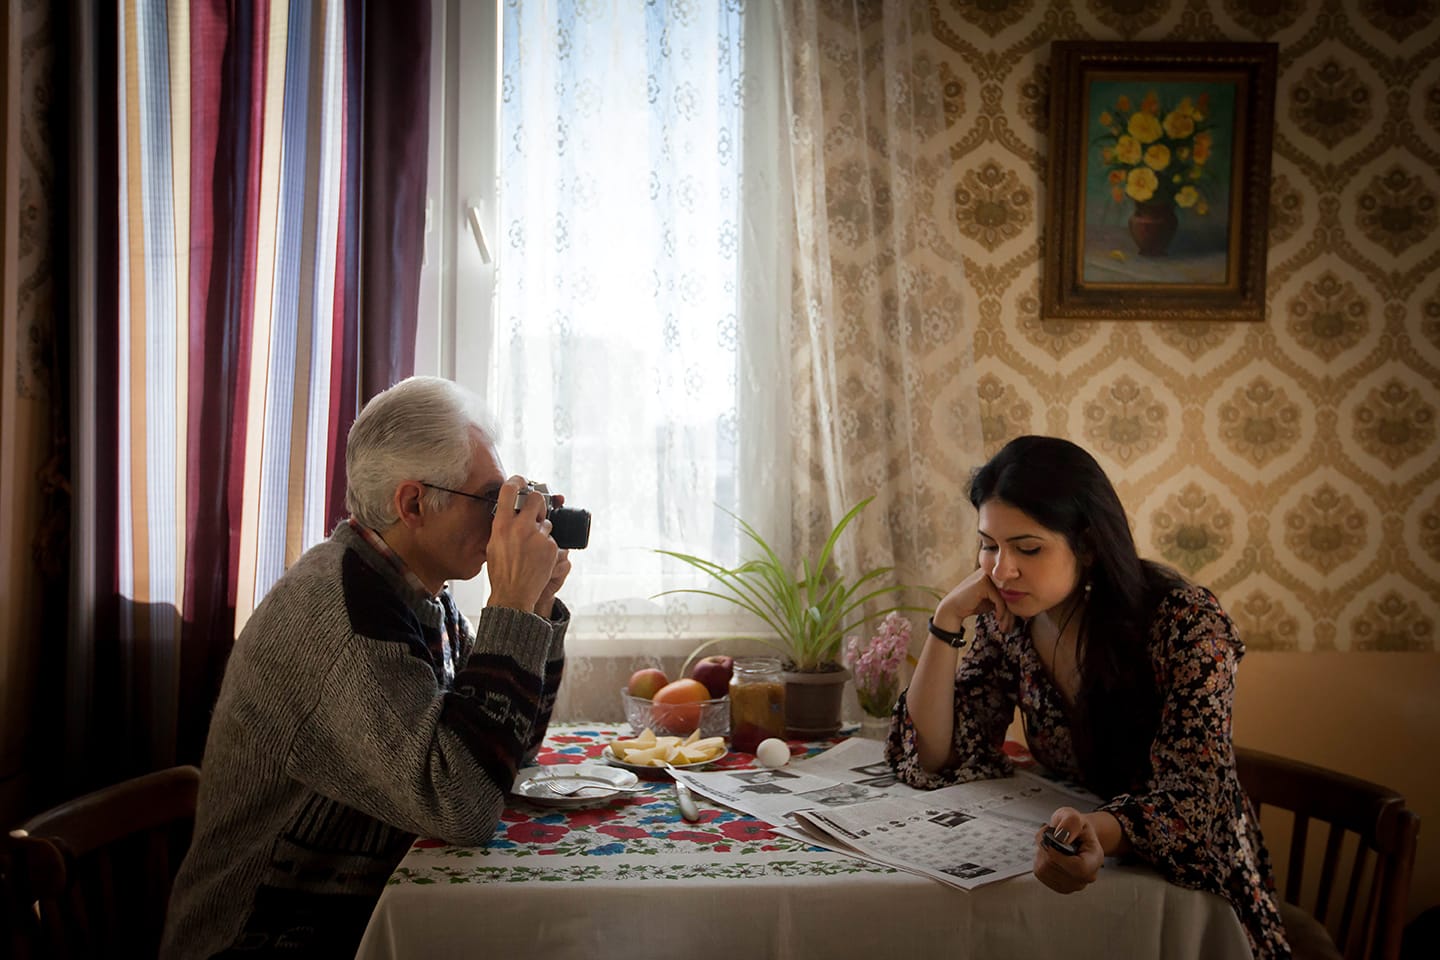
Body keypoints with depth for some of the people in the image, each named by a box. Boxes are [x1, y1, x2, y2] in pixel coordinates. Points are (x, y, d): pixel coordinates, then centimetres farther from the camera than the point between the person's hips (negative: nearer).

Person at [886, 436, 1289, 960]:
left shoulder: (1186, 623, -17)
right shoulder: (1007, 623, -3)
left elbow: (1189, 798, -25)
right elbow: (931, 759, -4)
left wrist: (1098, 833, -47)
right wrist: (948, 620, -15)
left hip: (1193, 885, -4)